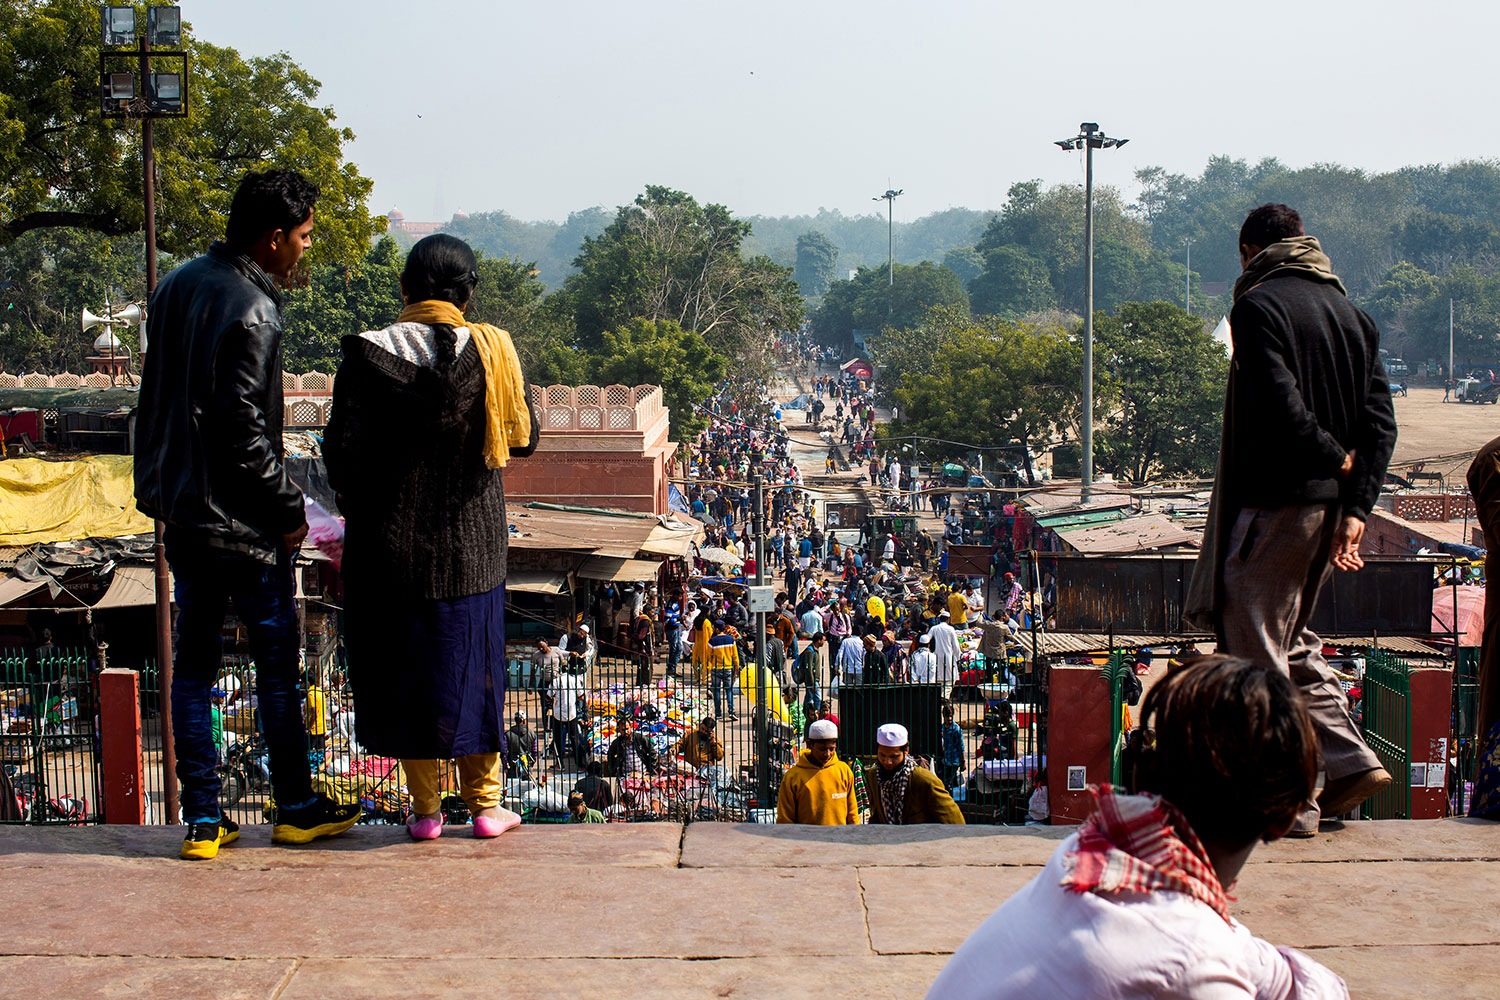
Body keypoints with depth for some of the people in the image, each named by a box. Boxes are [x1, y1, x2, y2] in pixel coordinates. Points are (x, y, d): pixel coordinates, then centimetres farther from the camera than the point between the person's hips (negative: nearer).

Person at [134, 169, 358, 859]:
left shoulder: (176, 286, 8)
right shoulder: (252, 312, -19)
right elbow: (242, 427, -22)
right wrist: (288, 509, -13)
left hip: (180, 512, 8)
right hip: (240, 521, -8)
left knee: (193, 665, 10)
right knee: (277, 666, 6)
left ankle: (202, 821, 14)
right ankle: (295, 809, 17)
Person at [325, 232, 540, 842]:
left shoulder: (368, 355, -10)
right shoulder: (492, 351, -8)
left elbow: (341, 450, -8)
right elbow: (524, 437, 2)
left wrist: (354, 501, 11)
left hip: (390, 544, -1)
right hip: (471, 544, 1)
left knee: (402, 669, 10)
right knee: (472, 667, 13)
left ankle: (425, 808, 15)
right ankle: (485, 804, 19)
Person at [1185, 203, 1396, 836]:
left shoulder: (1259, 305, -10)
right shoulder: (1350, 312, 12)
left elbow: (1280, 405, -22)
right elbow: (1380, 420, 6)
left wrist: (1333, 456, -6)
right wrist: (1355, 505, 2)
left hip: (1273, 502, -8)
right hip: (1331, 503, 8)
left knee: (1256, 653, 0)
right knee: (1290, 640, 22)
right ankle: (1351, 763, 15)